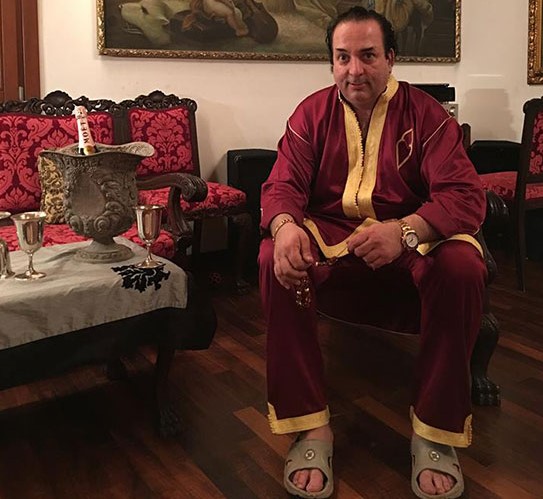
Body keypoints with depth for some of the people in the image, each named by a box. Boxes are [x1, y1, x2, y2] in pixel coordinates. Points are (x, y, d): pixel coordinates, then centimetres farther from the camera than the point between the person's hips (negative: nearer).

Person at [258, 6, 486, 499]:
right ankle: (312, 427, -21)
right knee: (275, 261, -29)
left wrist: (404, 230, -38)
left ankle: (437, 432, -15)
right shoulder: (312, 113, 3)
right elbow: (282, 186, -5)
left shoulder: (426, 114, -4)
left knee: (462, 266, -32)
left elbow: (465, 196, -15)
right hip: (328, 239, 1)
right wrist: (285, 226, -32)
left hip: (411, 240, -1)